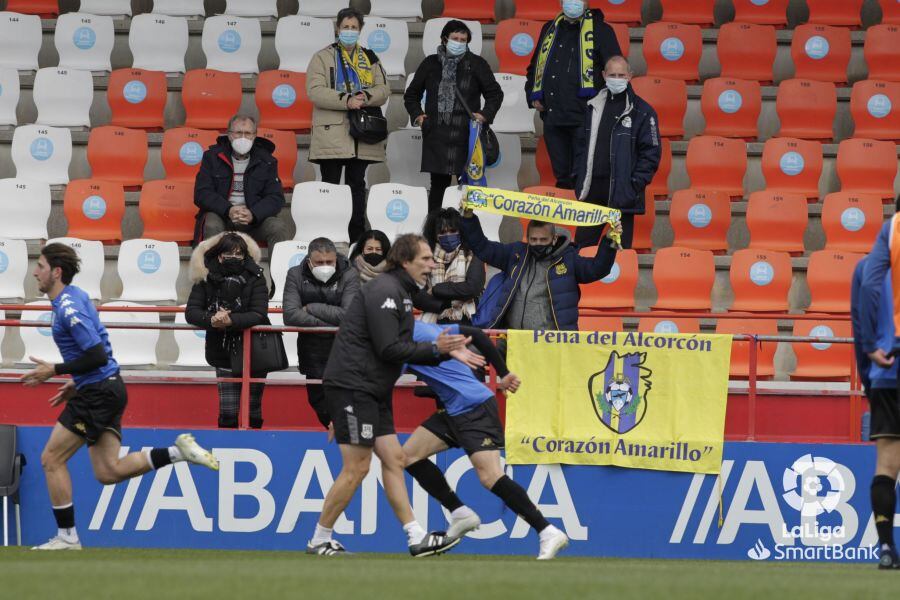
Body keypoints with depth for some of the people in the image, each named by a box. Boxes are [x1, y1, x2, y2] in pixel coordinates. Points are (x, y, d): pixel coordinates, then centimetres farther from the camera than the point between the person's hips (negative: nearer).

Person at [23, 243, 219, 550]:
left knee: (52, 459, -2)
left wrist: (55, 371, -16)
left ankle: (67, 536, 3)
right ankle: (178, 451, 3)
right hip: (107, 388, 10)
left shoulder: (69, 307, -17)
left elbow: (97, 355, -23)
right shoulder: (75, 296, 14)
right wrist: (76, 383, 20)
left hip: (98, 393, -10)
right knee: (108, 472, 7)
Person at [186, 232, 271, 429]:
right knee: (228, 413, -5)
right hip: (223, 352, 1)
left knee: (253, 409, 7)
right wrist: (211, 320, -31)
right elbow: (191, 312, -9)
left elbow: (259, 314, -19)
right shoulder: (206, 278, -6)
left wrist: (230, 320, -33)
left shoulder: (255, 277, -10)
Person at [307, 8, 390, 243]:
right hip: (332, 133, -4)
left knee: (357, 185, 7)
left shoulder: (370, 59, 16)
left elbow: (383, 90, 9)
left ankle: (357, 238, 10)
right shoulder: (323, 57, 4)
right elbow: (315, 91, -9)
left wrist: (366, 97, -13)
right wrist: (346, 101, -19)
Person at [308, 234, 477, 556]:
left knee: (393, 459, 7)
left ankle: (417, 539, 6)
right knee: (357, 467, -7)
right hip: (351, 386, -11)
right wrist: (434, 349, -14)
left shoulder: (400, 293, 18)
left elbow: (401, 347, 16)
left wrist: (445, 351, 7)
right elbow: (389, 348, -21)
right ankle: (319, 541, 2)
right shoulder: (384, 291, -16)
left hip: (372, 391, 11)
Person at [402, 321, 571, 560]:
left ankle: (548, 534, -17)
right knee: (410, 454, 8)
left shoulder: (408, 334, -13)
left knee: (490, 476, -17)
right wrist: (503, 374, 20)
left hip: (474, 408, -10)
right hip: (454, 412, 10)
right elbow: (476, 334, 18)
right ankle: (461, 514, 14)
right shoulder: (428, 328, 15)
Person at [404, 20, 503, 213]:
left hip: (465, 134, -2)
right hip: (436, 135, 2)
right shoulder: (431, 63, 13)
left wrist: (485, 115, -5)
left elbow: (495, 93, 10)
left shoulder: (476, 64, 7)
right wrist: (417, 115, 6)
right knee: (438, 183, 2)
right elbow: (411, 94, 22)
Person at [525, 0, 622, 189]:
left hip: (584, 116, -5)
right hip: (552, 115, 5)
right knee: (562, 176, 9)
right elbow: (534, 66, 29)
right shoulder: (550, 30, 19)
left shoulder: (599, 30, 3)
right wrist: (533, 96, 16)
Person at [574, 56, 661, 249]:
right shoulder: (594, 107, 12)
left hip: (623, 193, -5)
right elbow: (582, 144, 17)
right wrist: (579, 178, 7)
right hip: (592, 190, 5)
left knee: (621, 248, 0)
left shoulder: (642, 112, -3)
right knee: (583, 243, 8)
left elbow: (651, 151, -5)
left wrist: (636, 184, -12)